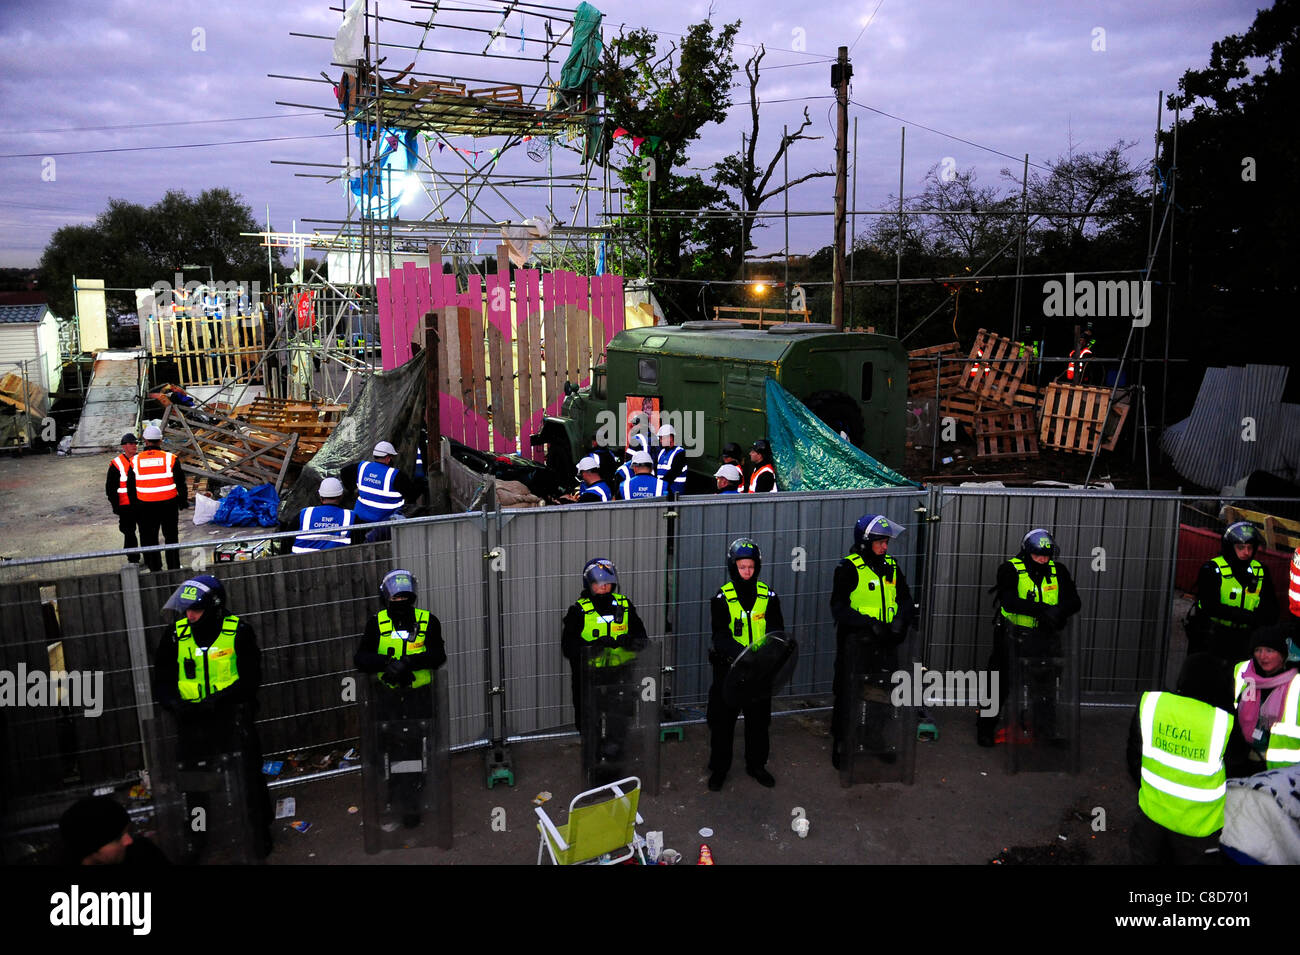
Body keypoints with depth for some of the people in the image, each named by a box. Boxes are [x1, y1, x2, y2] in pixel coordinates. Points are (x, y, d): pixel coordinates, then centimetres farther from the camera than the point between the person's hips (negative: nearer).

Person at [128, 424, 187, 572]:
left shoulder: (135, 461, -2)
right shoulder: (170, 458, -7)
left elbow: (131, 488, 4)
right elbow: (181, 483, -2)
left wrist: (134, 507, 14)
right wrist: (183, 501, 11)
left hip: (145, 506, 1)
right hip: (168, 504, 0)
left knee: (149, 538, 11)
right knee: (171, 537, 12)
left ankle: (155, 568, 16)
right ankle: (174, 567, 18)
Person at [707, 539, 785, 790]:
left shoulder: (768, 596, 1)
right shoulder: (722, 598, -7)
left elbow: (776, 631, -4)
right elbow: (721, 636, -15)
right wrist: (741, 654, -33)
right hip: (729, 668, -2)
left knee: (759, 719, 14)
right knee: (723, 720, 6)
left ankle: (757, 764, 33)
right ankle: (719, 768, 23)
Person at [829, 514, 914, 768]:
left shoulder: (891, 567, 8)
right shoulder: (849, 568, -11)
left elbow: (905, 600, 14)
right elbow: (839, 608, -15)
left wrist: (900, 619, -6)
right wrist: (870, 623, -23)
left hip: (886, 643, 6)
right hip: (856, 643, -6)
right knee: (849, 696, 3)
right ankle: (841, 747, 19)